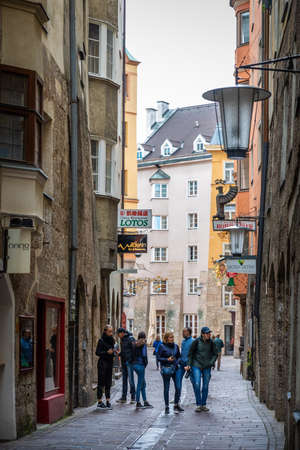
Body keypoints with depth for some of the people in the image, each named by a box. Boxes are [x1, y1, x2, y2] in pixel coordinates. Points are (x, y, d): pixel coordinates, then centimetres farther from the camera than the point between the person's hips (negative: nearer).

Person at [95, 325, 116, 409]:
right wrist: (106, 352, -22)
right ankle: (99, 402, 2)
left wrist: (113, 352, 2)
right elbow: (97, 352, -11)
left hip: (110, 362, 6)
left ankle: (108, 401, 7)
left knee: (108, 383, 6)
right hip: (103, 362, -6)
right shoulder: (101, 340, -8)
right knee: (101, 383, -3)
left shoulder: (112, 340, 11)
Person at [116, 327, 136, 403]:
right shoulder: (122, 340, 14)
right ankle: (124, 397, 13)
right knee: (124, 379, 10)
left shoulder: (130, 338, -11)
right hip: (124, 362, 8)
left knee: (131, 379, -6)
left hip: (129, 361, -8)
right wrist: (119, 354, 3)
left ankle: (133, 397, 0)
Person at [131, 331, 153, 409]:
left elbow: (132, 355, 11)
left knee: (143, 383, 15)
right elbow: (144, 355, -21)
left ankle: (145, 402, 18)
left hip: (134, 364, 8)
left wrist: (133, 363, 13)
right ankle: (138, 403, 0)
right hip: (140, 365, -8)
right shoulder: (143, 344, -11)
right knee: (140, 384, -3)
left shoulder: (134, 344, 10)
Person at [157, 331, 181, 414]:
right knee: (166, 388, 3)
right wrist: (167, 359, -17)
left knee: (178, 387, -2)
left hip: (175, 368, 3)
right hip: (166, 368, -3)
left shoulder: (176, 346, 8)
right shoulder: (162, 346, -4)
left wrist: (177, 362, -3)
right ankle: (166, 407, 12)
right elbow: (158, 358, -4)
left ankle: (176, 405, 13)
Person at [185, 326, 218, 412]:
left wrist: (211, 362, -5)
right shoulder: (197, 341, -7)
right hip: (196, 366, -3)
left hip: (207, 367, 3)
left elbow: (215, 354, 9)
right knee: (197, 385, -13)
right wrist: (189, 364, -4)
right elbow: (190, 353, 0)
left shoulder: (210, 342, 0)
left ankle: (204, 405, 14)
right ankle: (198, 405, -5)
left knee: (205, 386, 5)